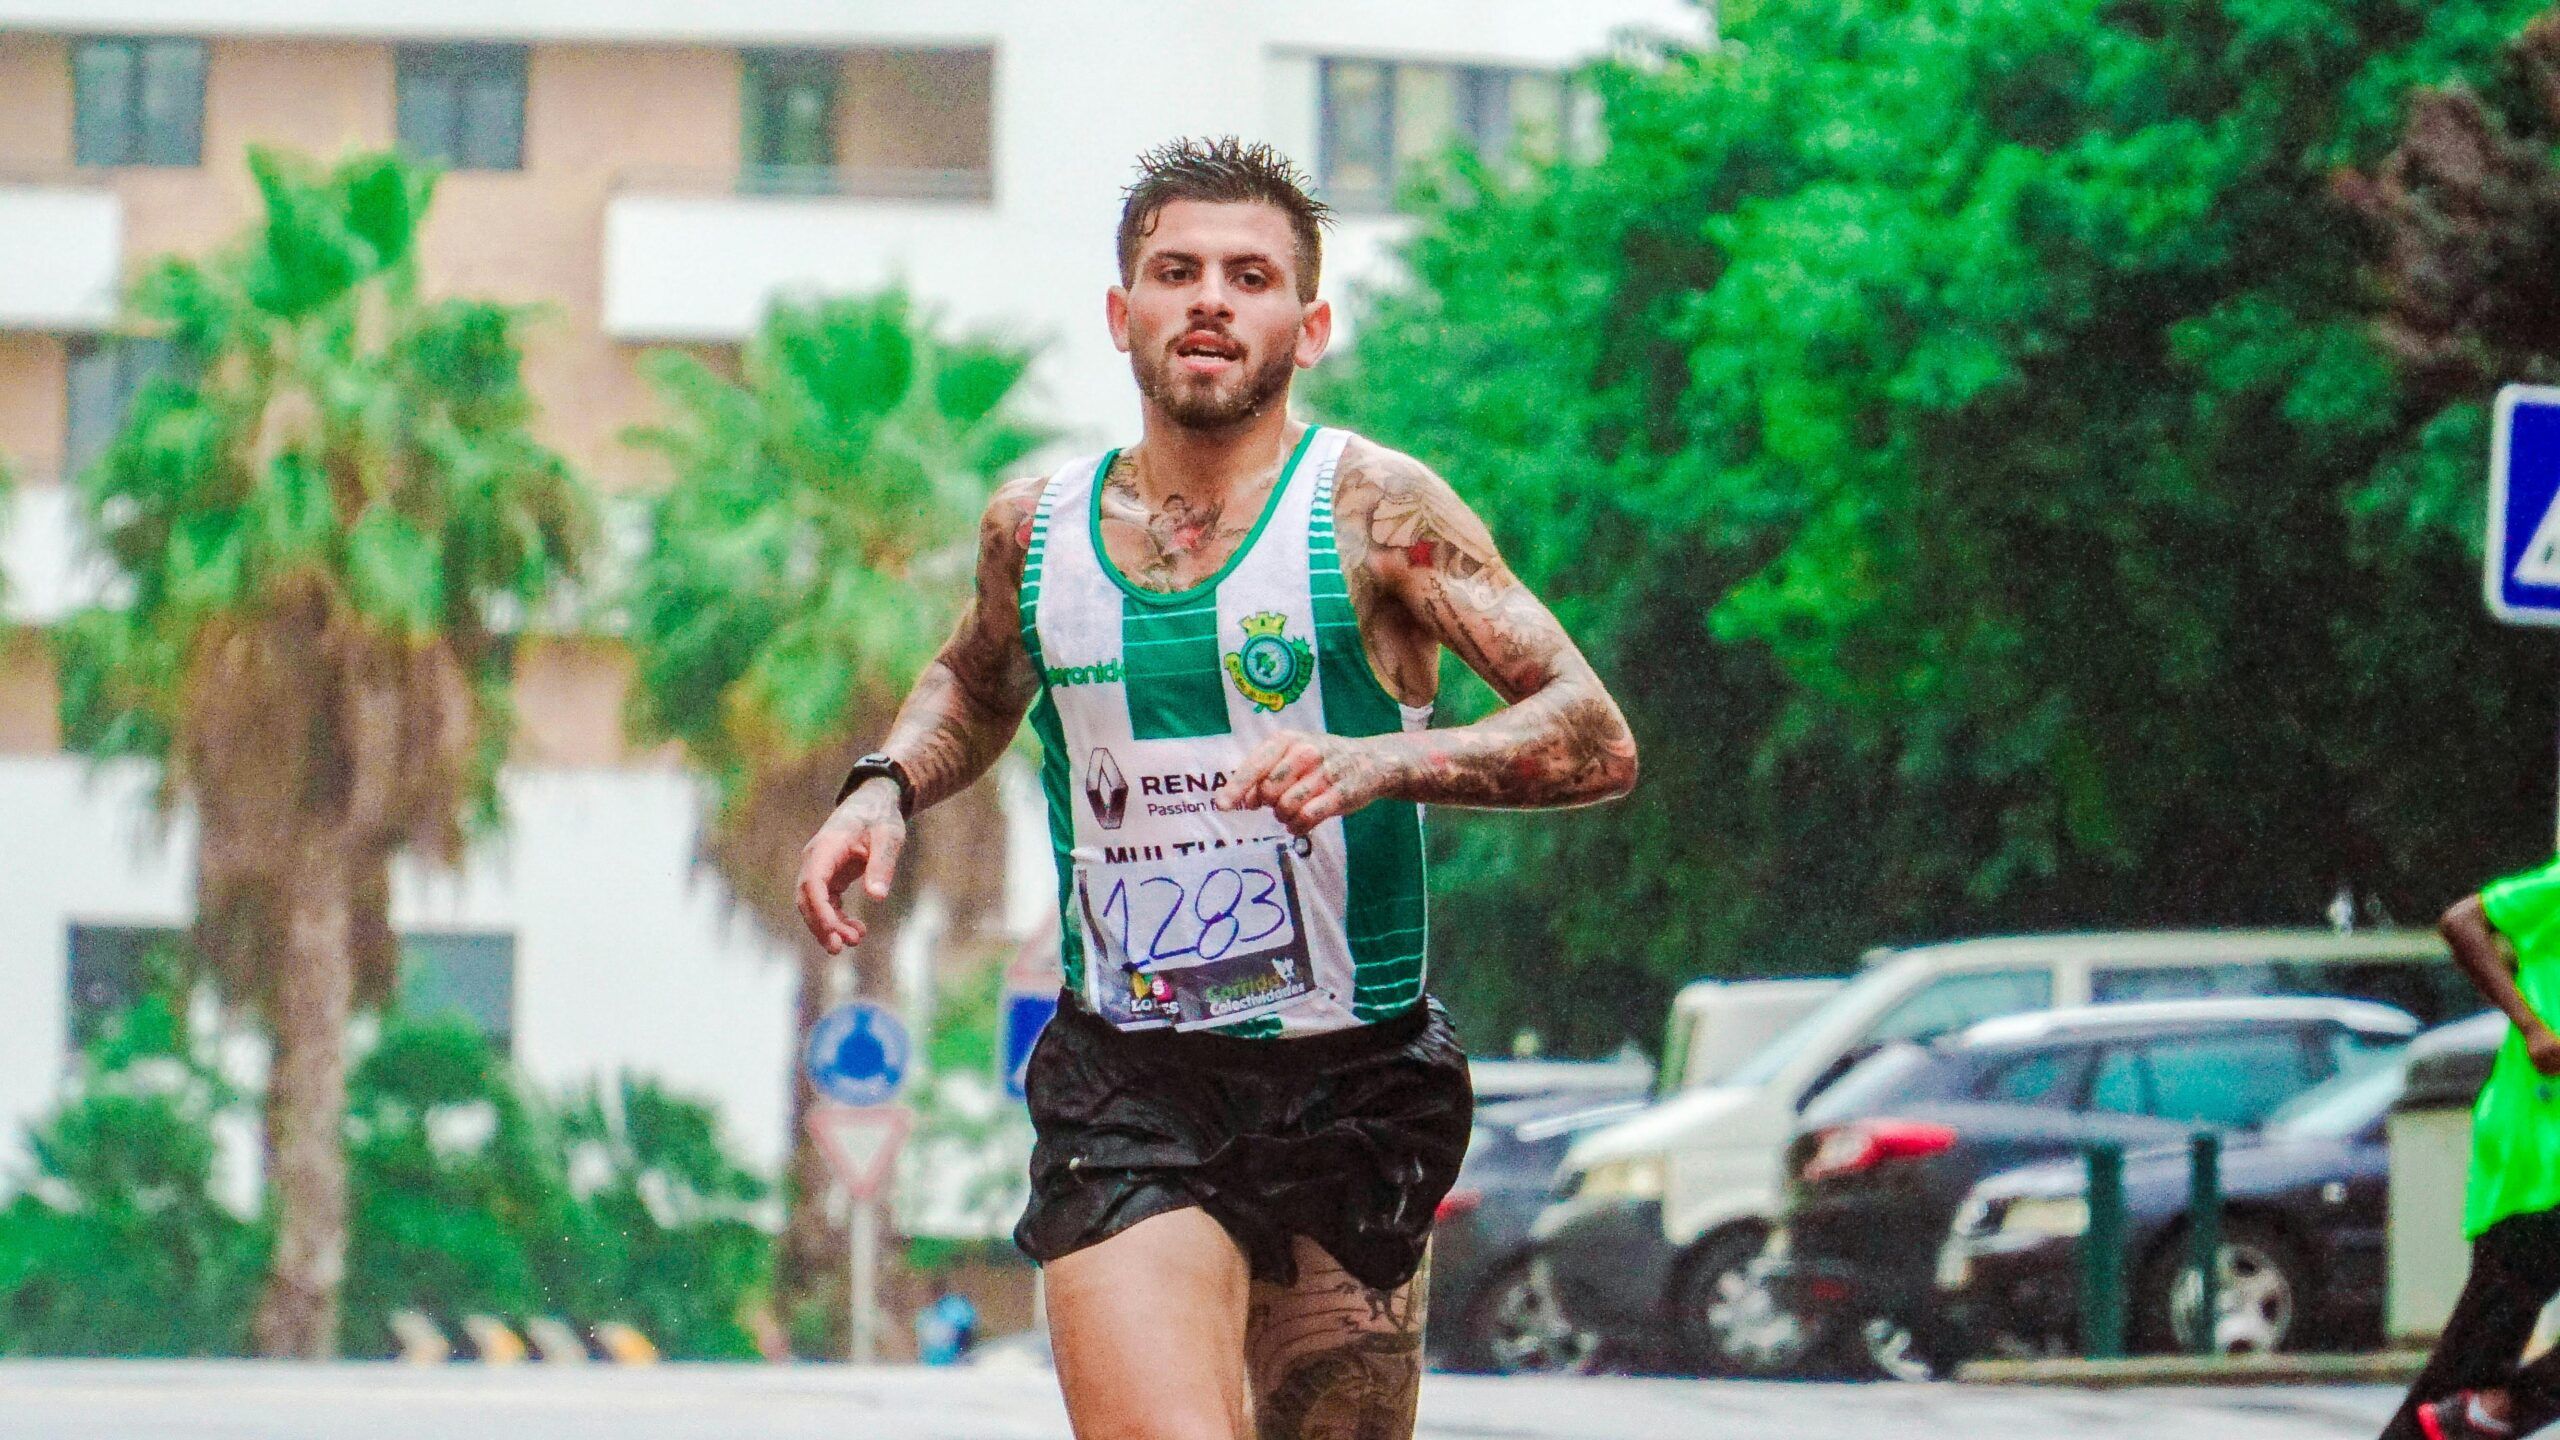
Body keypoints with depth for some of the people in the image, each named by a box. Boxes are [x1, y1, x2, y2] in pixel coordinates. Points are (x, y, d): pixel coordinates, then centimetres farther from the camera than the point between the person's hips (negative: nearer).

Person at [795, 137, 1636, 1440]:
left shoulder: (1373, 512, -4)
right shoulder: (1033, 528, 7)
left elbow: (1597, 740, -11)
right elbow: (975, 684, 31)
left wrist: (1386, 763, -27)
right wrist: (884, 787, 10)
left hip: (1346, 1088, -1)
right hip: (1124, 1089, 1)